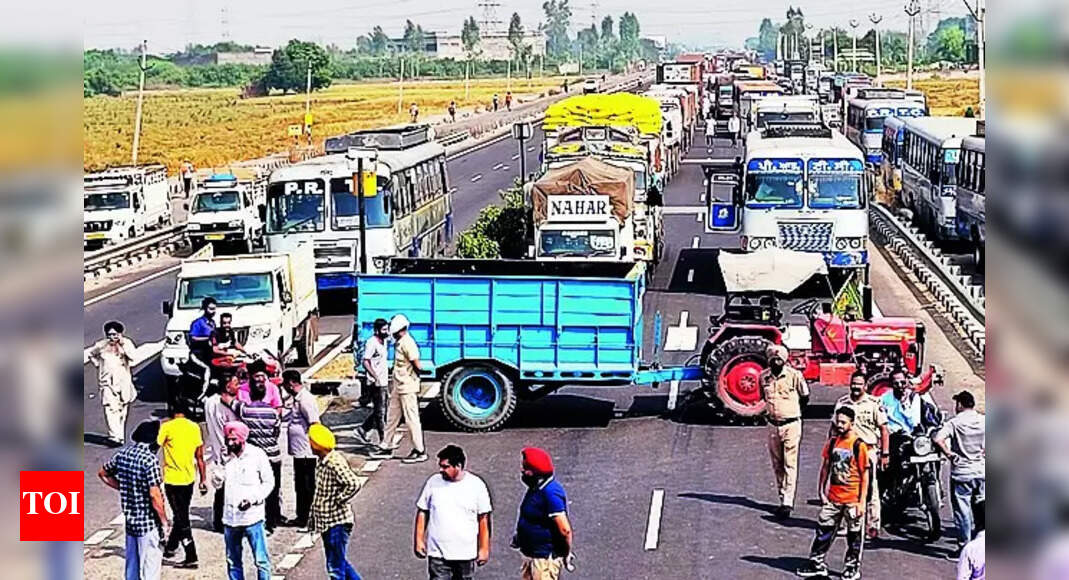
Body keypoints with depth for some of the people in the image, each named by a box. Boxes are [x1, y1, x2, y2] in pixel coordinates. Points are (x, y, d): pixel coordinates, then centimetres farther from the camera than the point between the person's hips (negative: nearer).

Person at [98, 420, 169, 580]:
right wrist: (164, 521, -11)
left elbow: (102, 473, 18)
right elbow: (154, 495, -22)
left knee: (132, 566, 17)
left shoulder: (122, 454, 2)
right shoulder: (149, 459, -19)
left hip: (130, 520, 7)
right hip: (149, 524, -7)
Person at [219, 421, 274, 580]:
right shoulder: (225, 456, 3)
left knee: (261, 560, -3)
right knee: (233, 561, 13)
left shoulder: (257, 455, -5)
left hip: (252, 517, -4)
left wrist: (253, 498, -13)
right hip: (230, 518, 4)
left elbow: (269, 482, 0)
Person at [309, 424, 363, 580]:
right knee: (339, 563, 19)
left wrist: (338, 501, -20)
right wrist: (314, 512, 16)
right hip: (326, 522, 10)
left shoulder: (335, 463, -22)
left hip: (337, 522, -10)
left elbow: (354, 484, -33)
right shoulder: (321, 461, 8)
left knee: (336, 567, -4)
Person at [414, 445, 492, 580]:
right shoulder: (433, 482, -4)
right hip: (438, 553, 0)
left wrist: (484, 548, -2)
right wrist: (419, 540, 1)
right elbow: (422, 512, 5)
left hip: (466, 553, 0)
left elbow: (484, 519, -2)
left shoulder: (476, 485, -8)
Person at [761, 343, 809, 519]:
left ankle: (788, 502, -10)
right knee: (777, 465, 10)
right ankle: (782, 499, 18)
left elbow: (805, 397, 6)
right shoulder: (763, 377, 2)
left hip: (791, 425, -4)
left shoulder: (794, 375, -9)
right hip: (773, 425, 4)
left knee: (790, 465, -7)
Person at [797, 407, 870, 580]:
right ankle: (817, 563, 17)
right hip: (833, 498, 5)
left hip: (852, 500, -5)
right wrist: (822, 491, 8)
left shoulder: (859, 445, -10)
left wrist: (862, 501, -11)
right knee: (823, 530, 7)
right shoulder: (832, 443, 5)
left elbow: (865, 475, -9)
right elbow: (825, 467, 13)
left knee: (854, 535, 7)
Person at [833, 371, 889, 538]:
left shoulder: (874, 403, -2)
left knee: (870, 490, -4)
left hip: (868, 451, -4)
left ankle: (873, 526, 1)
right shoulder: (841, 403, 10)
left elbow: (884, 430, -1)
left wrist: (885, 454, -6)